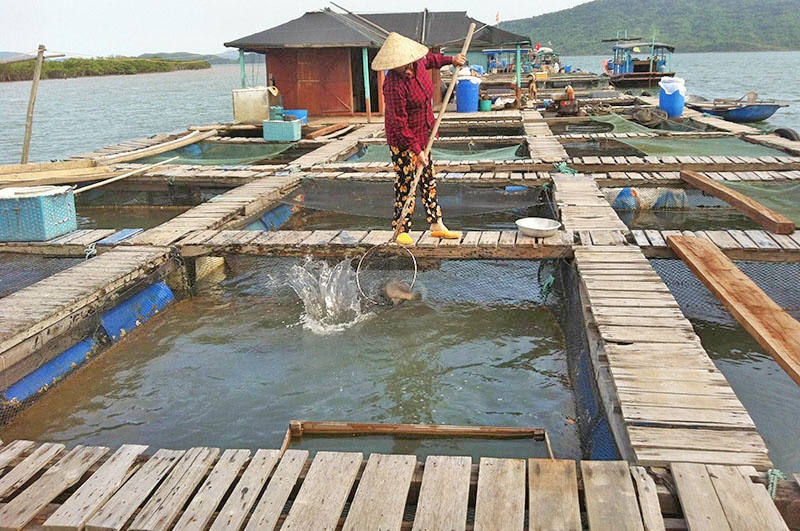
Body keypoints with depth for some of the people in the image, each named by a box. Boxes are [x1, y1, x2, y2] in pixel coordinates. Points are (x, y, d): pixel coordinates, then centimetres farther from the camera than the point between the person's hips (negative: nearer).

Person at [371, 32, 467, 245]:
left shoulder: (418, 63, -4)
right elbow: (399, 124, -26)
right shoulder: (394, 85, -27)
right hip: (403, 140, -8)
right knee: (405, 184, -3)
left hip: (423, 135, 8)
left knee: (428, 179, 14)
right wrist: (417, 150, -26)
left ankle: (436, 225, 24)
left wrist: (451, 60, 21)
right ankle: (401, 230, 9)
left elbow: (430, 58, 26)